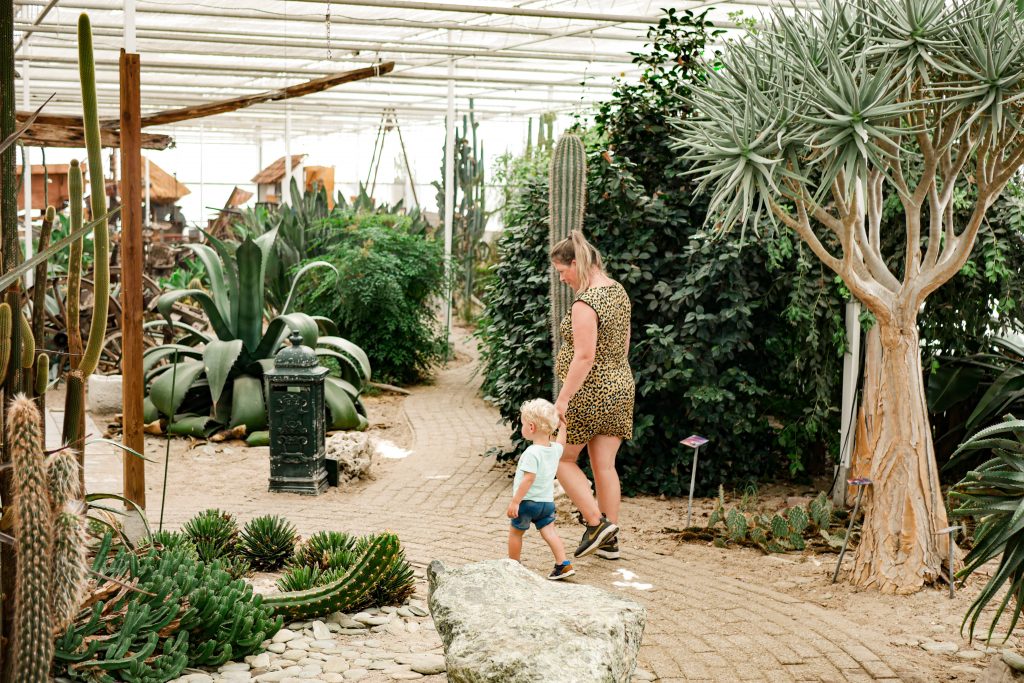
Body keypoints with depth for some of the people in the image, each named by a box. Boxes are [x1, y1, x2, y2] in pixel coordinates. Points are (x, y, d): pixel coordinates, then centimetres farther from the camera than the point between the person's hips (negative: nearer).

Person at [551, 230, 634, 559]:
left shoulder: (585, 303, -20)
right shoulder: (618, 291, 8)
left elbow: (584, 357, -24)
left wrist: (562, 400, -20)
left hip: (589, 394, -8)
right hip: (620, 387, 9)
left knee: (561, 458, 8)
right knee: (605, 466, 12)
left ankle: (596, 522, 2)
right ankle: (609, 540, 16)